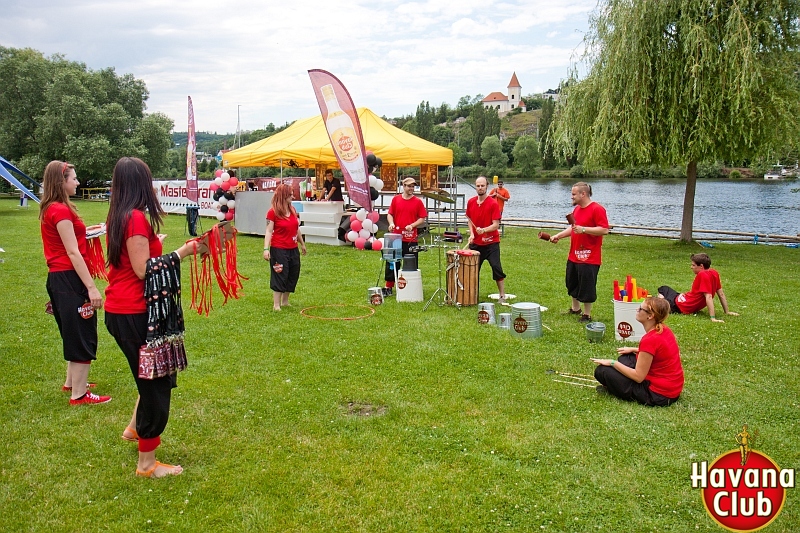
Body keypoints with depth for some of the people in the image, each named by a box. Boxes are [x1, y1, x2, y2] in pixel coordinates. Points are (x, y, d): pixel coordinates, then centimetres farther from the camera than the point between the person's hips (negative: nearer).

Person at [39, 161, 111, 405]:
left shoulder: (49, 209, 13)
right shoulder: (61, 210, -17)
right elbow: (73, 252, -22)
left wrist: (82, 230, 25)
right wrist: (91, 287, -24)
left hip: (57, 277, 10)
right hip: (70, 278, -10)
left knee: (73, 333, 23)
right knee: (82, 335, -2)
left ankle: (72, 382, 36)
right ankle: (79, 394, 5)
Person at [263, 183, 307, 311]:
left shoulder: (292, 210, 8)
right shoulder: (273, 212, -11)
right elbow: (269, 231, -14)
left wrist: (302, 244, 26)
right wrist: (266, 249, -22)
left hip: (293, 249, 7)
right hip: (279, 249, -7)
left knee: (293, 276, 13)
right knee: (279, 276, -2)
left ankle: (285, 301, 27)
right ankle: (276, 305, 7)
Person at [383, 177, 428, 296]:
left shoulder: (418, 202, 1)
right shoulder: (396, 199, 6)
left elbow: (423, 218, 2)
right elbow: (390, 214, 9)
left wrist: (412, 225, -13)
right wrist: (391, 223, -11)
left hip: (411, 239, -1)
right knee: (392, 262, 6)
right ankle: (388, 287, 14)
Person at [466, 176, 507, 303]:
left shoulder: (493, 203, -12)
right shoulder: (471, 202, 3)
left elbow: (496, 225, -16)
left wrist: (483, 230, -32)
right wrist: (471, 233, 2)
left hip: (491, 243, -5)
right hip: (475, 243, 5)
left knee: (496, 268, -8)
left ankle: (502, 296, 2)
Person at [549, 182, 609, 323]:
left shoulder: (597, 209, -16)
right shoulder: (577, 209, 11)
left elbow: (605, 230, -22)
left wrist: (583, 229, -27)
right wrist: (558, 236, 10)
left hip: (589, 258, -9)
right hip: (573, 256, 9)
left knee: (586, 287, 0)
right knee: (572, 283, 20)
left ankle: (587, 315, 13)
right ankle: (575, 309, 37)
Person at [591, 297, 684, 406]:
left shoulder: (650, 340, -26)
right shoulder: (664, 330, 0)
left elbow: (638, 377, -20)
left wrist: (612, 363, -12)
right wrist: (633, 350, 17)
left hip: (659, 395, -9)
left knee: (601, 371, -10)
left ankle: (633, 396, 8)